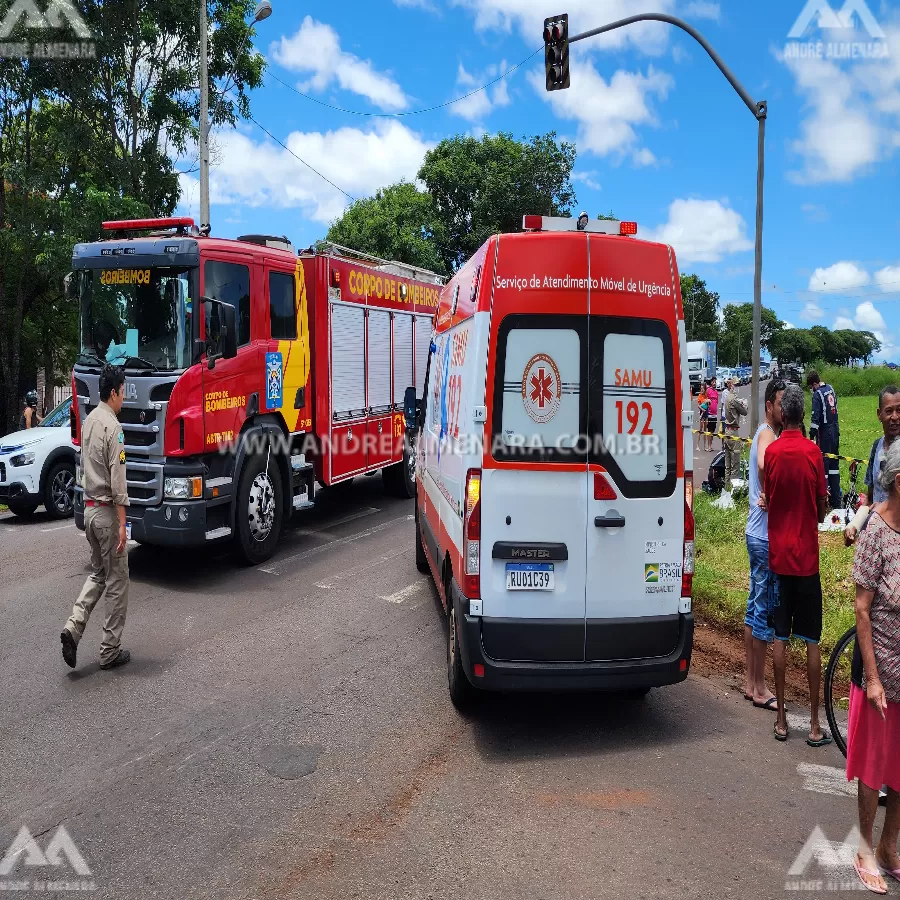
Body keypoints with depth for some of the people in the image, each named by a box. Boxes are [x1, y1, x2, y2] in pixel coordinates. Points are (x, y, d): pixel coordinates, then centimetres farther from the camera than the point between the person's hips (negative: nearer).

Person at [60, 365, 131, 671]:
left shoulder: (89, 421, 7)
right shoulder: (113, 427, -18)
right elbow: (117, 479, -20)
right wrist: (122, 523, -18)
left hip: (89, 508, 8)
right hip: (107, 511, -8)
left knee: (98, 574, 20)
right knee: (116, 581, 3)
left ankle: (74, 627, 4)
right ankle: (110, 651, 10)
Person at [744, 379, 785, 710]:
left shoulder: (766, 433, 15)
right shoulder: (768, 434, -15)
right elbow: (764, 464, -38)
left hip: (758, 533, 10)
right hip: (766, 536, -10)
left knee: (755, 609, 14)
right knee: (765, 611, -2)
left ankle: (751, 682, 24)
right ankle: (759, 688, 8)